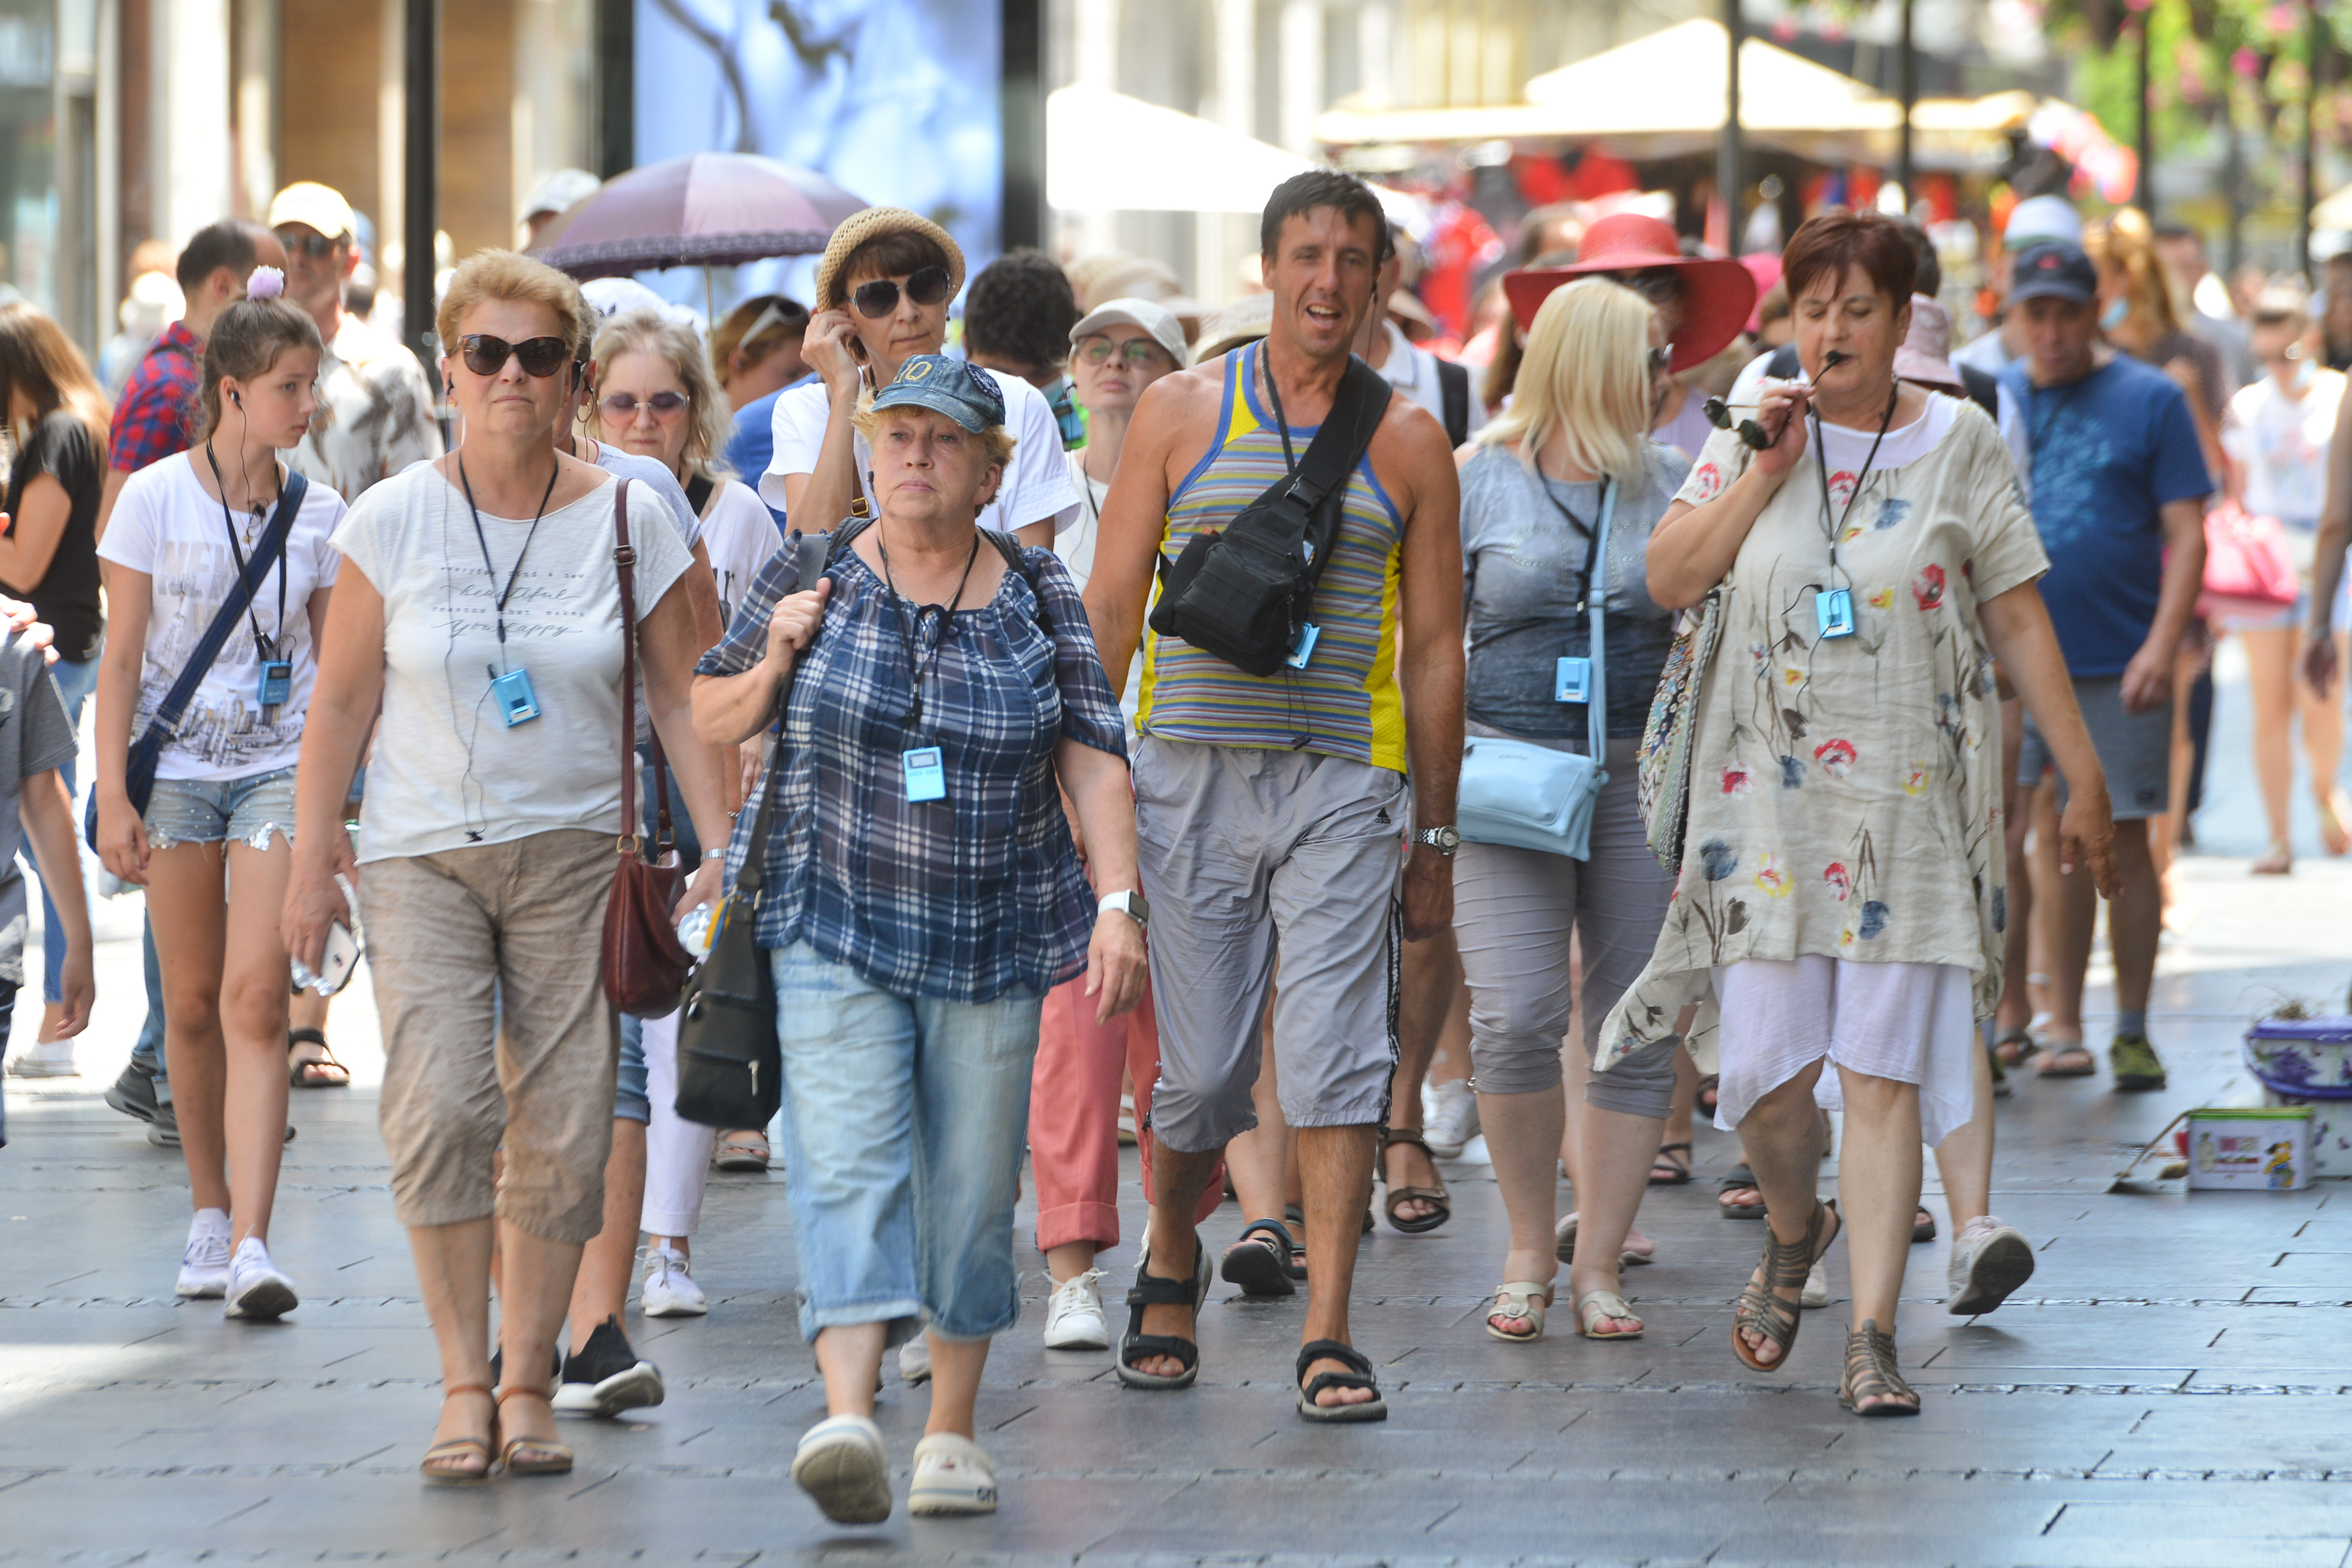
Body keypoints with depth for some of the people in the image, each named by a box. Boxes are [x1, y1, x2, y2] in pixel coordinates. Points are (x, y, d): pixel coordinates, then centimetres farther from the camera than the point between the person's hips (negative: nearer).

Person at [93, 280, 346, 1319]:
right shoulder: (155, 500, -3)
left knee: (255, 1000, -12)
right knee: (193, 1003, 6)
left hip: (279, 767, 0)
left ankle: (250, 1246, -19)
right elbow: (121, 657, -1)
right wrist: (112, 794, -7)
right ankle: (210, 1216, 23)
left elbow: (335, 665, 10)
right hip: (176, 767, 0)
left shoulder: (317, 515, 3)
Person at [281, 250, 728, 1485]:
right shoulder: (393, 520, 1)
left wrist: (723, 850, 0)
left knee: (562, 1131, -2)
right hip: (422, 856, -1)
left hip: (576, 857, 1)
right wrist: (314, 859, 4)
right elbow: (341, 701, 6)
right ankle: (462, 1386, -6)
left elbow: (683, 699, 6)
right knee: (439, 1106, -15)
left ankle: (525, 1385, 10)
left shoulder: (626, 522, 2)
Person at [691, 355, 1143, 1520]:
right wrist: (774, 663, -9)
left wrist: (1119, 902, -9)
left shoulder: (1037, 598, 4)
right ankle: (848, 1416, -31)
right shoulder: (812, 579, 2)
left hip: (992, 938, 2)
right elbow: (712, 721, 11)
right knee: (848, 1168, -17)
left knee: (971, 1192, 6)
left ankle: (952, 1430, 19)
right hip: (834, 931, -2)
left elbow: (1092, 759, 2)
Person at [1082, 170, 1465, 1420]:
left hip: (1344, 784, 0)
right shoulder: (1181, 415, 6)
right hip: (1192, 775, 0)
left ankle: (1329, 1339, -8)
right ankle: (1170, 1263, 32)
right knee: (1197, 1070, 4)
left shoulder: (1407, 444, 8)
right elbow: (1109, 610, 7)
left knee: (1337, 1062, -10)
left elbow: (1433, 648, 11)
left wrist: (1435, 836, 9)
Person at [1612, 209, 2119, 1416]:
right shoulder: (1752, 435, 8)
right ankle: (1794, 1230, 30)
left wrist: (2083, 777, 3)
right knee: (1767, 1063, -2)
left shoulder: (1960, 445, 3)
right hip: (1769, 795, 1)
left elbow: (2018, 619, 5)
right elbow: (1669, 579, 0)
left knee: (1886, 1071, -6)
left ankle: (1872, 1337, -4)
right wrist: (1765, 470, -9)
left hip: (1911, 803, -1)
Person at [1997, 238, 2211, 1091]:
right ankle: (2060, 1025, 7)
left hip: (2118, 665, -2)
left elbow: (2186, 533, -2)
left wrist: (2161, 646, -13)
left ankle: (2132, 1032, 9)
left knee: (2120, 840, 1)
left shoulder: (2151, 401, 1)